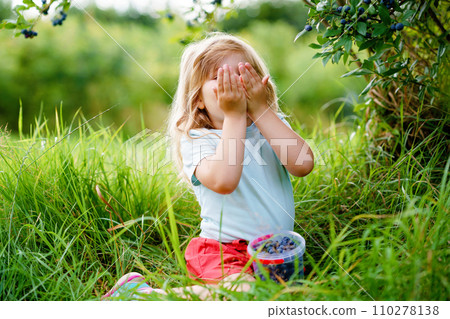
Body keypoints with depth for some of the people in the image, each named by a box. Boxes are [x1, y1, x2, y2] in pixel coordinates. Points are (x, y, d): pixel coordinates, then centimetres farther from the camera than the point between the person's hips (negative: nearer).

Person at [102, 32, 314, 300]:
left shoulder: (274, 124, 7)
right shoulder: (194, 139, -6)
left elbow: (303, 165, -13)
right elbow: (223, 181, -27)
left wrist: (260, 109, -14)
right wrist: (234, 115, -20)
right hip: (222, 250, -5)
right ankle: (141, 293, -12)